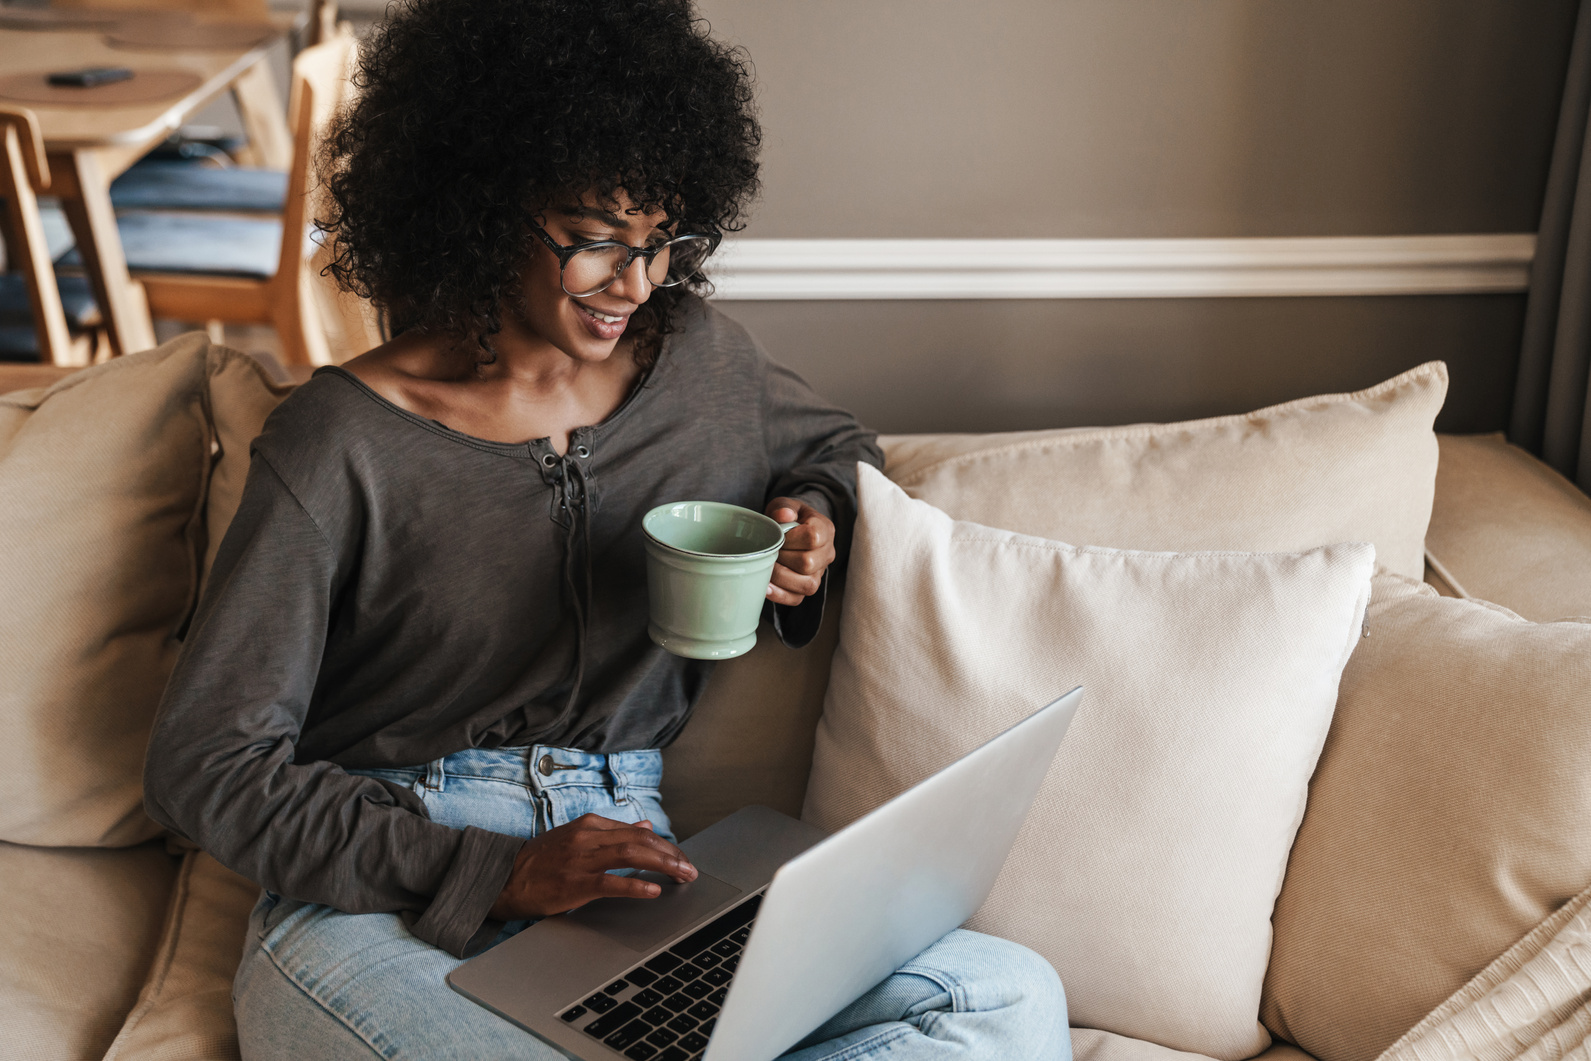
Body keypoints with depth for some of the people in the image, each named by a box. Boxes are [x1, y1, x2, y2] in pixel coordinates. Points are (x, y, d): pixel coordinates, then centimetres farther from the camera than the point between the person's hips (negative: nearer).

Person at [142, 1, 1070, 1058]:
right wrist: (499, 874, -16)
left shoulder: (698, 361, 8)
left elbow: (837, 444, 30)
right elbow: (207, 765, -5)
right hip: (384, 908, -5)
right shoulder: (345, 441, -6)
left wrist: (815, 517, 4)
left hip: (636, 876, 6)